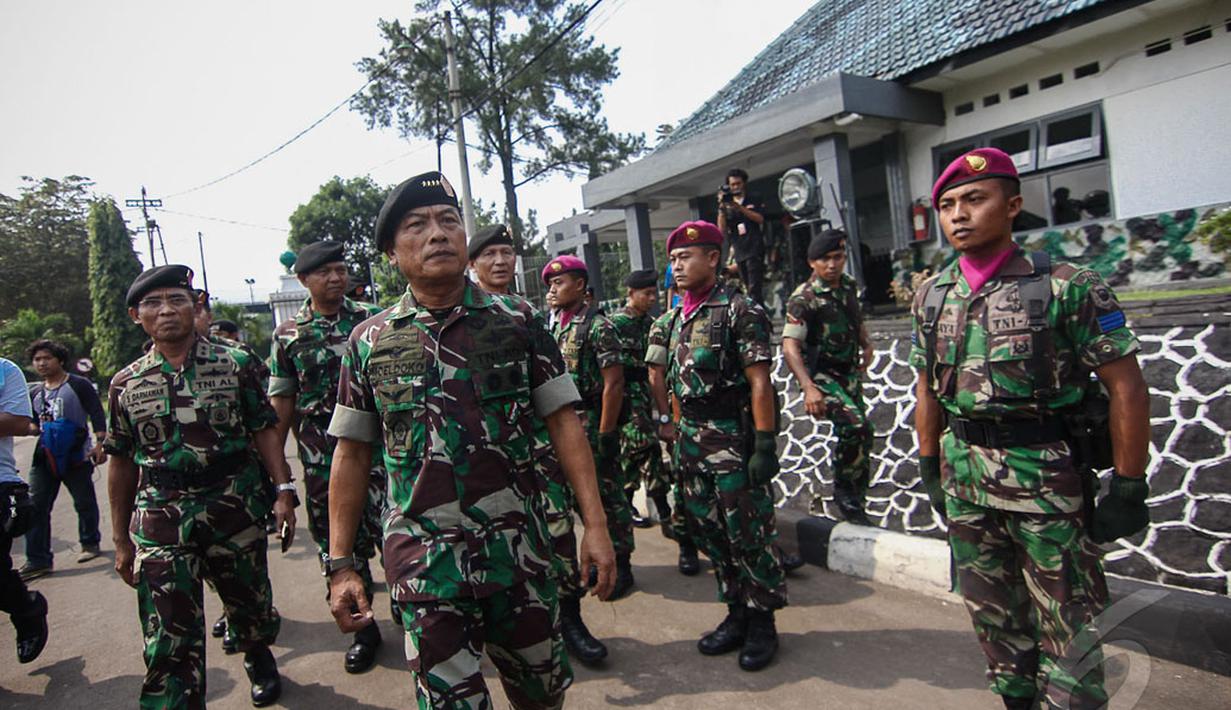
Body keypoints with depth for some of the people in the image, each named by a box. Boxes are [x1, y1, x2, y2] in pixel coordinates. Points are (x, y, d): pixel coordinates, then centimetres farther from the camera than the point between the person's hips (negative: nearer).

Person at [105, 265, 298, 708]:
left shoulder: (236, 365, 1)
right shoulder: (126, 384, 6)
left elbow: (264, 431, 0)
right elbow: (122, 462, 11)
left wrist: (284, 491, -10)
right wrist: (121, 539, 11)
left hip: (236, 508, 0)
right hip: (160, 522, 1)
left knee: (250, 602, 16)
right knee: (168, 638, -2)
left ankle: (258, 658, 46)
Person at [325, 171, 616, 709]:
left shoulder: (519, 321, 0)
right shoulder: (369, 342, 2)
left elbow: (562, 421, 0)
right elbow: (351, 453, 6)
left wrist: (594, 523, -6)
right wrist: (340, 565, 4)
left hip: (519, 544, 1)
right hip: (424, 559, 0)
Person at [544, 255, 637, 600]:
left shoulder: (598, 325, -12)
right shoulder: (558, 328, 13)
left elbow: (614, 383, -16)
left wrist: (605, 433, -19)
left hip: (593, 423, -8)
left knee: (607, 494, 1)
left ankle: (621, 566, 14)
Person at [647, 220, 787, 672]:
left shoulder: (740, 311, -10)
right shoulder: (677, 319, 13)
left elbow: (760, 383, -14)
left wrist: (765, 444, -18)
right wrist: (675, 427, 16)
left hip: (732, 439, -8)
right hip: (691, 441, 8)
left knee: (748, 534, 2)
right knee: (708, 532, 14)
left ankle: (762, 623, 20)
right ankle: (736, 615, 30)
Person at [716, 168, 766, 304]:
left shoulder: (754, 201, 9)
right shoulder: (726, 206, 14)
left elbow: (760, 219, -8)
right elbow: (722, 230, 3)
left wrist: (739, 207, -15)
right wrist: (721, 208, -8)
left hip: (754, 249, -4)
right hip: (739, 252, 4)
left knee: (754, 288, -15)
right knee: (748, 289, 4)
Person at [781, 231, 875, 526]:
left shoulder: (849, 285, 6)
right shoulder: (804, 298, -17)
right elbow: (790, 345, -27)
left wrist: (866, 344, 10)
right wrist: (808, 388, -38)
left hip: (850, 374, 7)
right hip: (822, 376, -7)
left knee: (860, 434, 12)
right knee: (855, 426, -26)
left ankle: (853, 501, 30)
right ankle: (844, 491, -6)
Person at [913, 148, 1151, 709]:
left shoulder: (1067, 287, -10)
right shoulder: (931, 296, 4)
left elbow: (1126, 387, -9)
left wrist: (1128, 489, -9)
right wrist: (930, 466, 12)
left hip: (1048, 478, -5)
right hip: (965, 478, 5)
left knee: (1066, 622, 8)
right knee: (992, 612, 18)